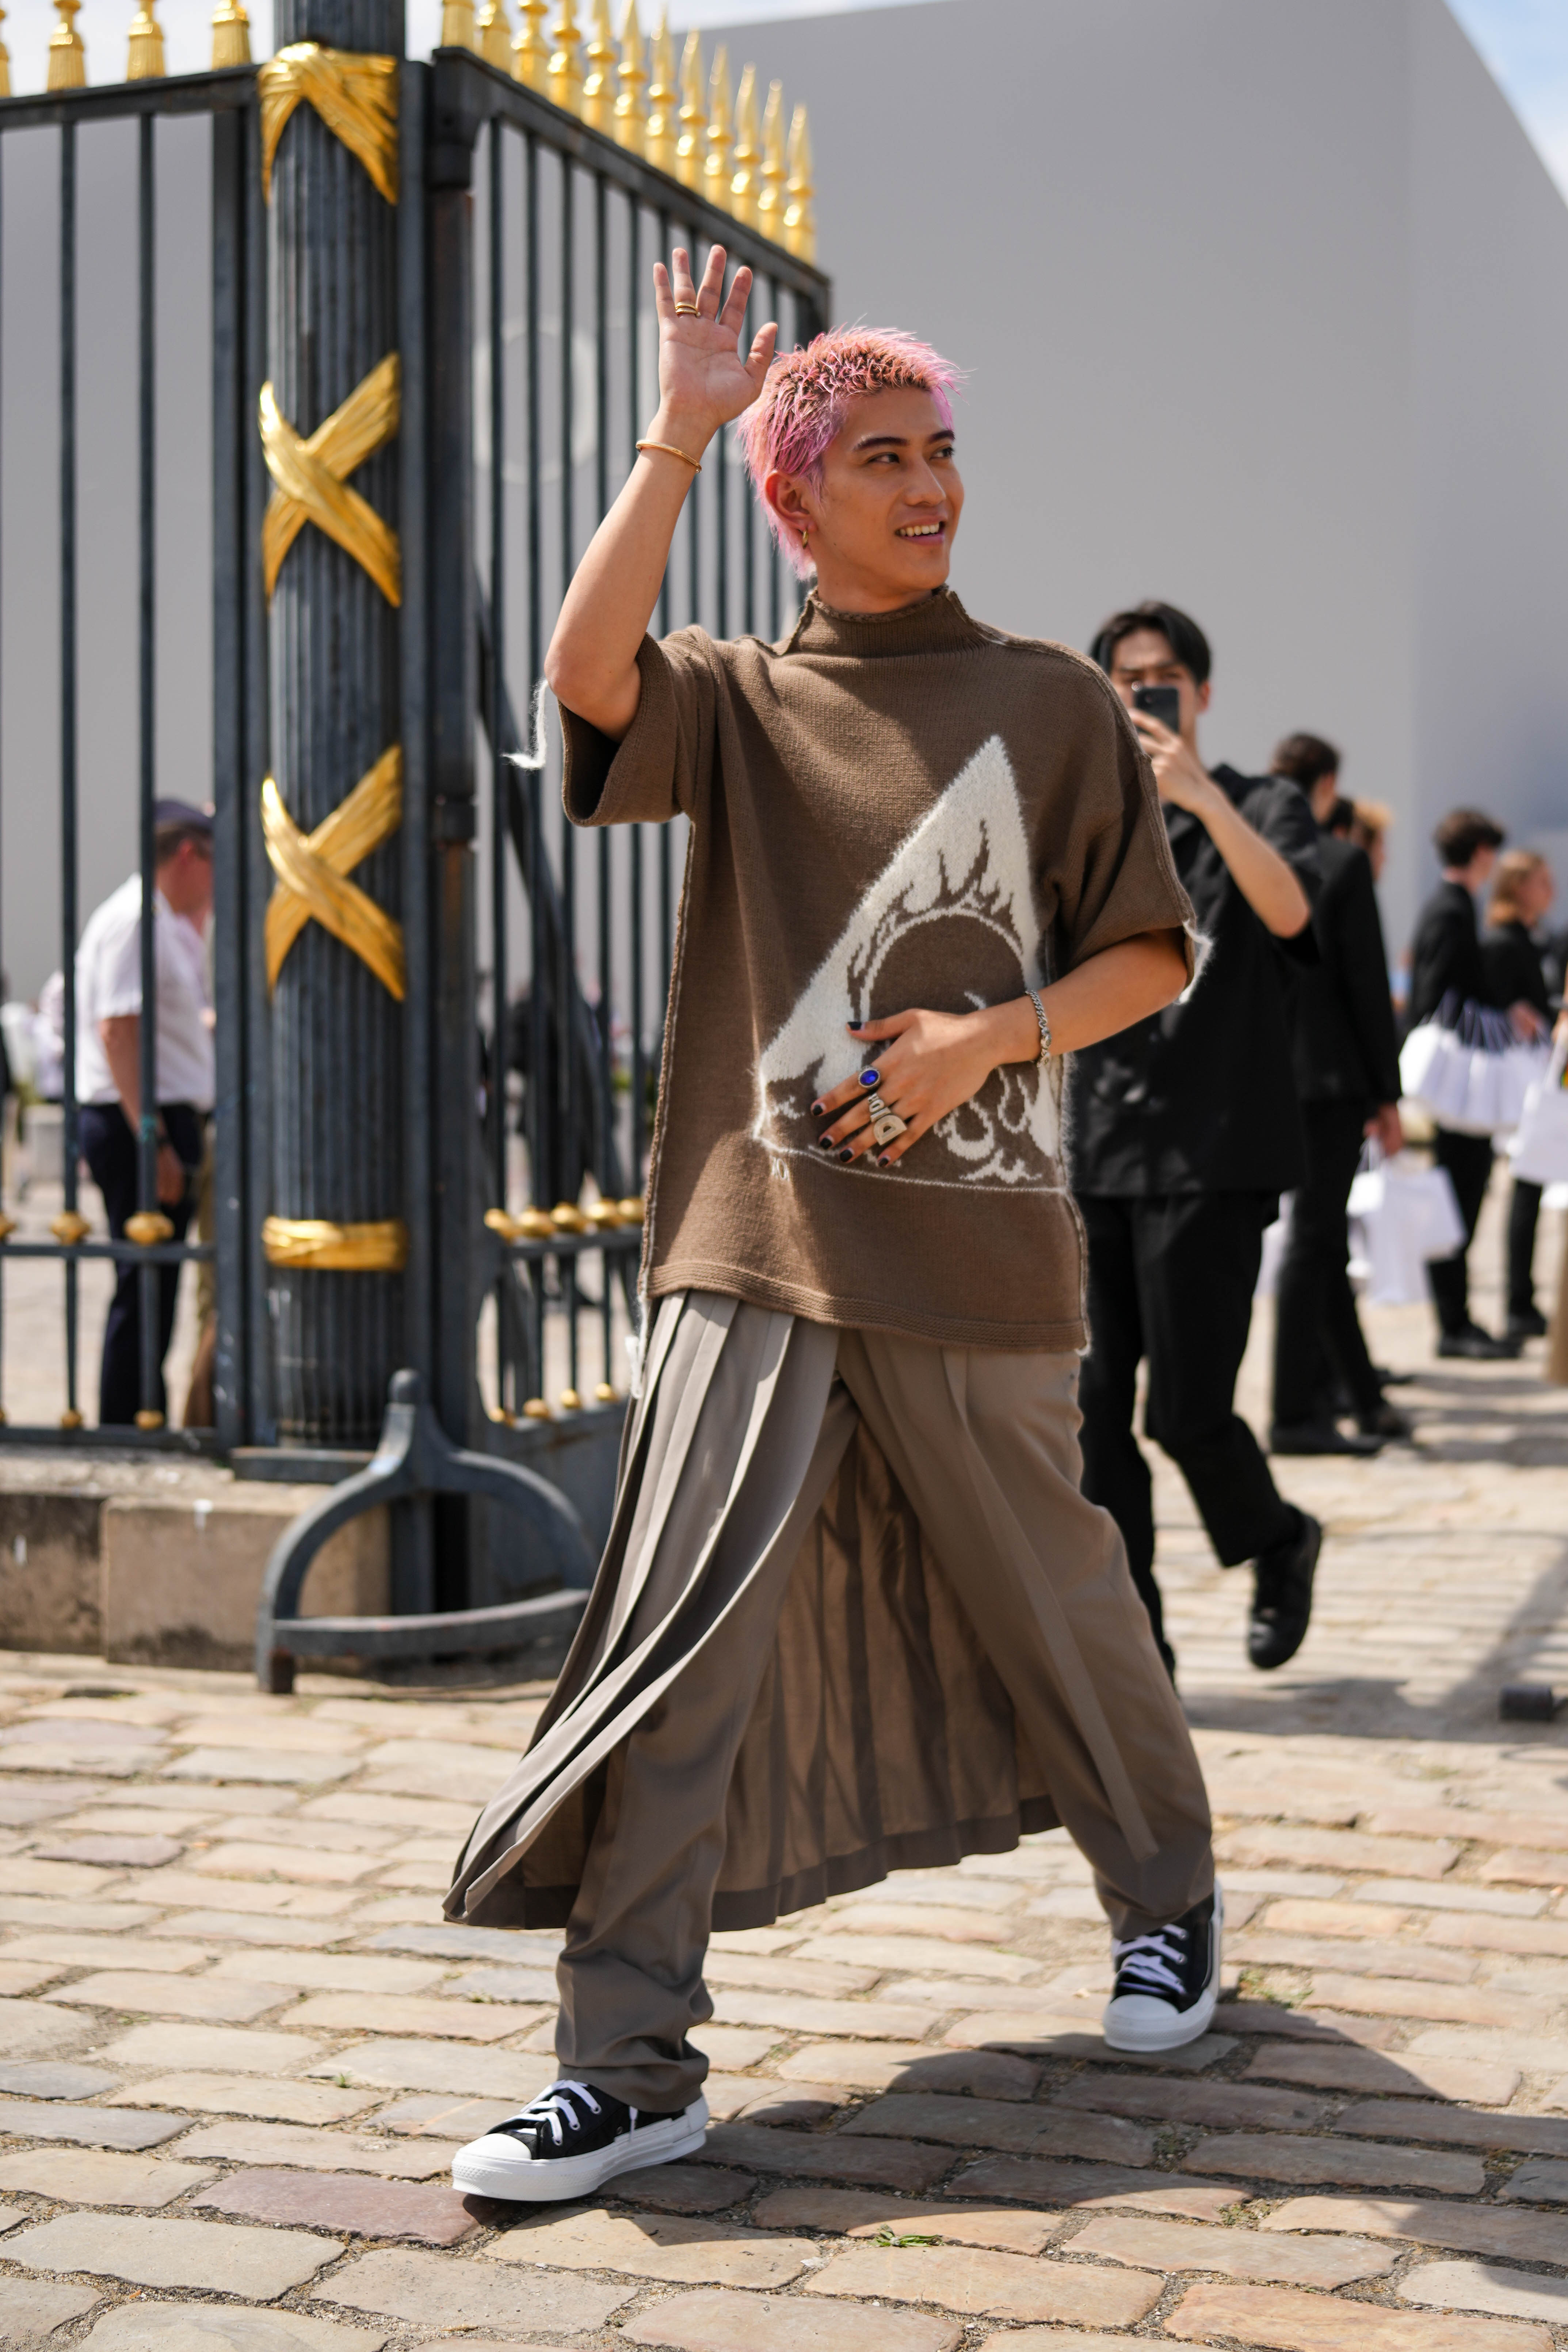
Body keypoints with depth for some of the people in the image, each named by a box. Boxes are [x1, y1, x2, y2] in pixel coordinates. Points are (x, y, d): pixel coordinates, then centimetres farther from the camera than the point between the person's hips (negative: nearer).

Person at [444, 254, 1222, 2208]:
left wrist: (991, 1036, -10)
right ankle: (631, 2062, -2)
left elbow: (1151, 954, 7)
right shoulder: (737, 703, 7)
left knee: (1047, 1594, 13)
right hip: (762, 1236, 0)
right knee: (688, 1623, -8)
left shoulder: (1050, 703, 8)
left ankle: (1168, 1896, 40)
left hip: (978, 1238, 0)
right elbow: (585, 670, -15)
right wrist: (679, 431, -13)